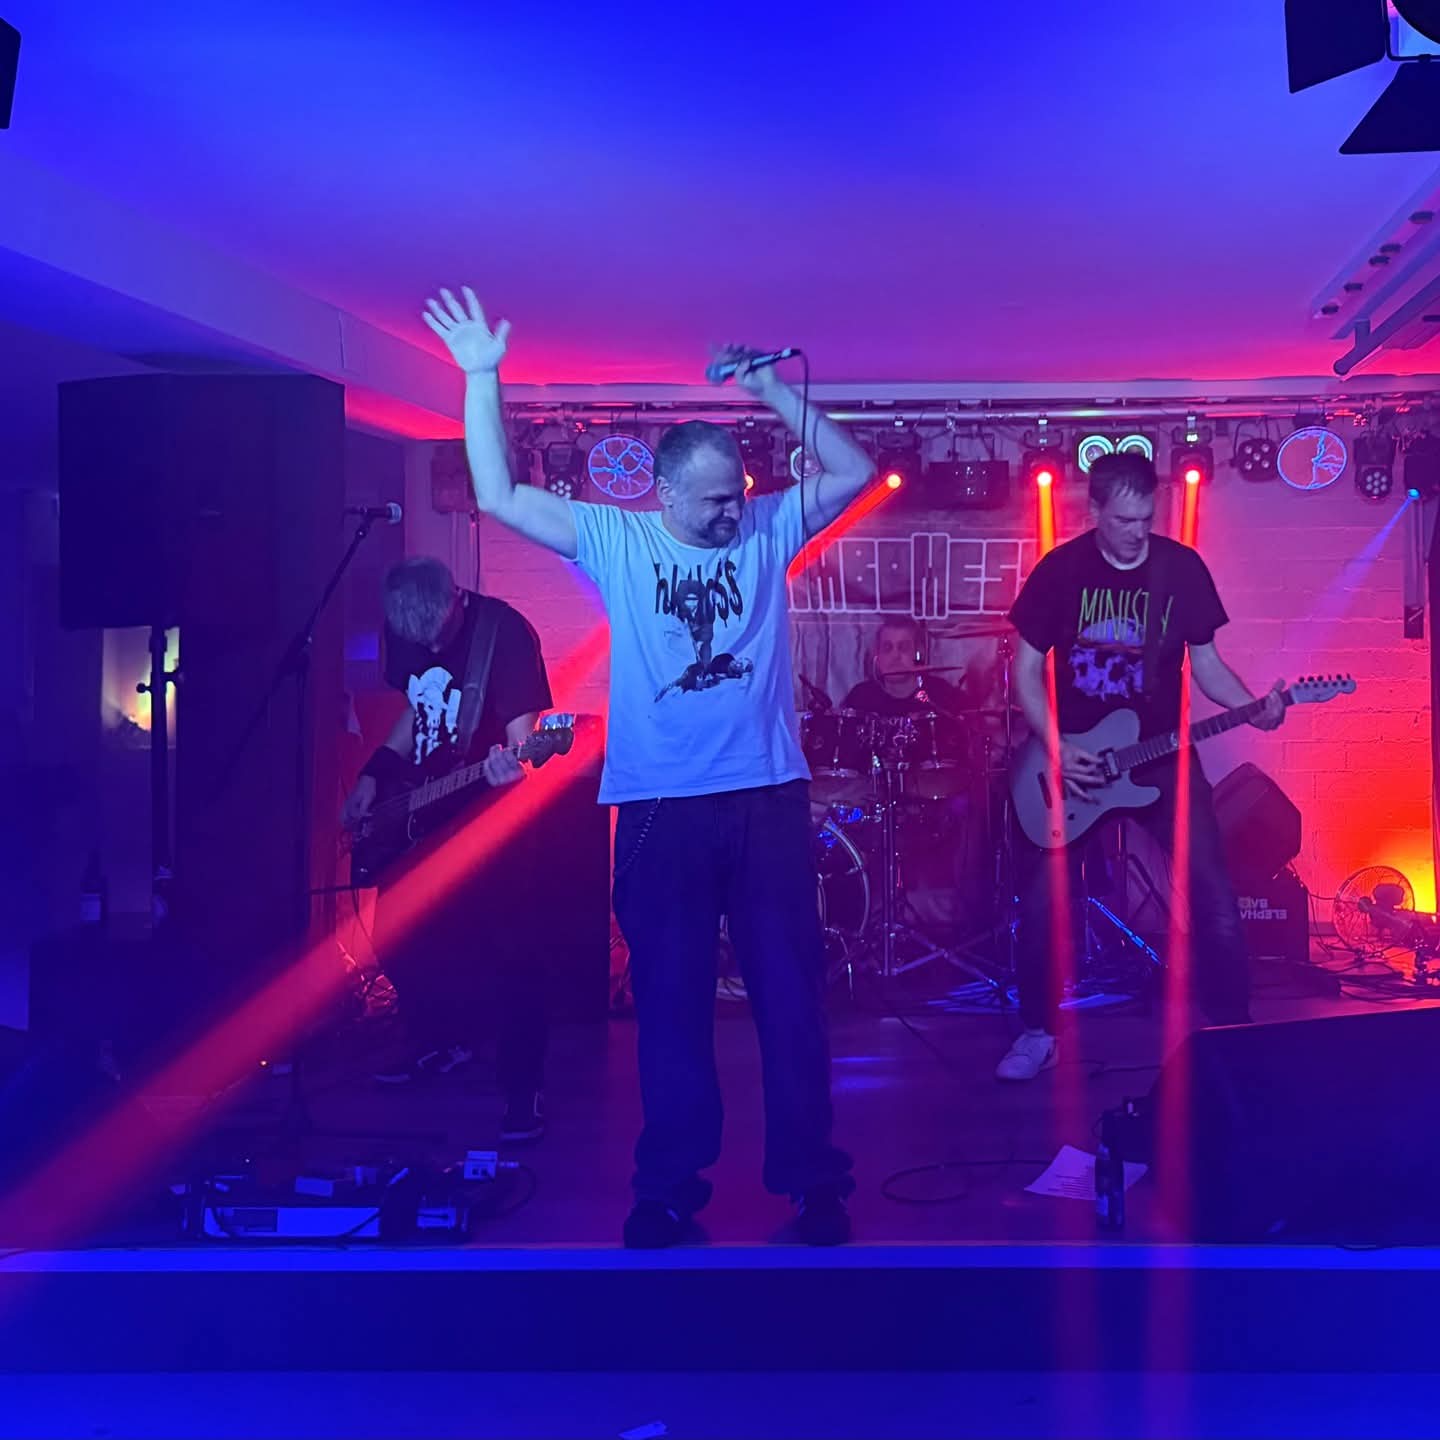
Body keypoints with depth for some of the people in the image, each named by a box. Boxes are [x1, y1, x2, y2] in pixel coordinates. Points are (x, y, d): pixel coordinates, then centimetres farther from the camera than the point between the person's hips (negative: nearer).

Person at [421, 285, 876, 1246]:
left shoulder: (769, 529, 6)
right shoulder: (614, 540, 3)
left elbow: (856, 473, -1)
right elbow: (499, 498, -2)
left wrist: (772, 392, -7)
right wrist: (482, 380, -6)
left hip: (767, 797, 1)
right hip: (660, 808, 0)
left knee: (792, 993, 5)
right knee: (672, 1002, 8)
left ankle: (813, 1181, 16)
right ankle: (670, 1187, 19)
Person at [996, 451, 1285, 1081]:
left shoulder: (1183, 568, -4)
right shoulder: (1060, 570, -8)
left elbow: (1205, 662, 3)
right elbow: (1027, 668, -3)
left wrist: (1255, 708, -16)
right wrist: (1056, 748, -15)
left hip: (1162, 755, 1)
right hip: (1075, 755, -1)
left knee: (1213, 895, -6)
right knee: (1043, 901, -3)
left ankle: (1234, 1031, 10)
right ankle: (1038, 1034, 15)